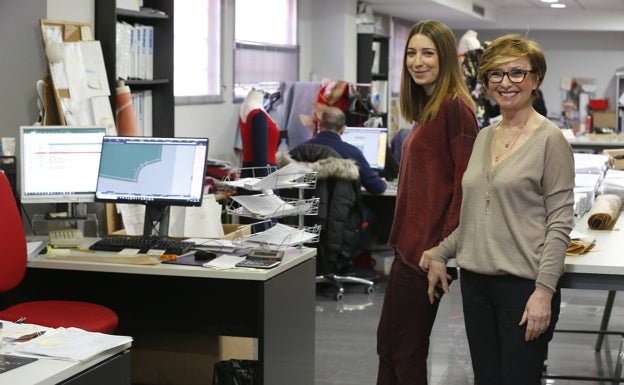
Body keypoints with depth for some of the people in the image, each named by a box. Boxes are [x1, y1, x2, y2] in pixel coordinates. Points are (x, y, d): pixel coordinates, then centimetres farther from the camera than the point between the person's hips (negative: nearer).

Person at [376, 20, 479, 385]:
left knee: (404, 350, 0)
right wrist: (402, 237, 17)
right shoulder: (429, 107, 15)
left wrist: (443, 247, -21)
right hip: (412, 242, 10)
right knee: (390, 343, 16)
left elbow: (466, 183, -19)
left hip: (428, 245, -10)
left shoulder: (455, 106, -14)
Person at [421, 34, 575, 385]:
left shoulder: (550, 139, -8)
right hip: (476, 280, 6)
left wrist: (544, 290, -17)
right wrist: (440, 254, 17)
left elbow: (559, 223, -11)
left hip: (523, 284, -6)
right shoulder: (484, 137, 12)